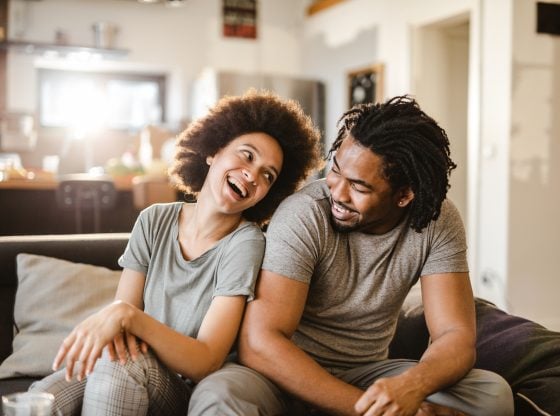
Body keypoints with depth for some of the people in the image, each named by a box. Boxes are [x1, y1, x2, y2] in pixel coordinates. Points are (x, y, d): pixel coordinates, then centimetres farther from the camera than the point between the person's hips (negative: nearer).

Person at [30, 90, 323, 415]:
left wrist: (128, 315, -33)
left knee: (118, 362, -32)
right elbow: (124, 309, -1)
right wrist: (114, 328, -25)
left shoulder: (245, 243, -16)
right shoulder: (154, 221, -1)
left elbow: (206, 362, -20)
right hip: (129, 385, 3)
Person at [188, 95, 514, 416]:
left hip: (367, 374, 4)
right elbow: (260, 343, -27)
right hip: (290, 376, -3)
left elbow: (457, 337, -14)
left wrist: (412, 386, -36)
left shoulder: (440, 223, -10)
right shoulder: (304, 215, -22)